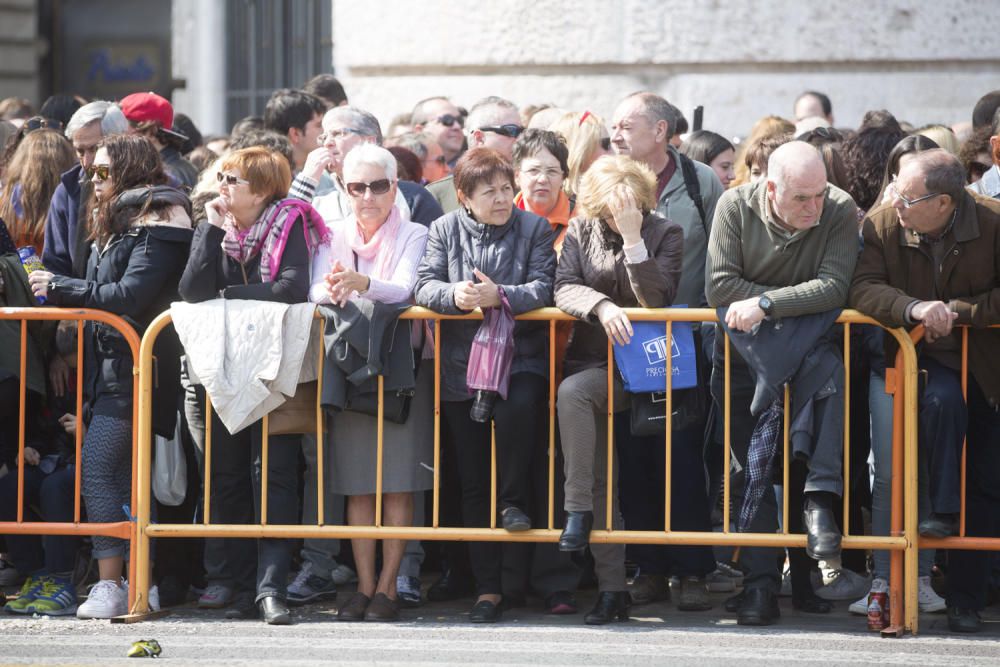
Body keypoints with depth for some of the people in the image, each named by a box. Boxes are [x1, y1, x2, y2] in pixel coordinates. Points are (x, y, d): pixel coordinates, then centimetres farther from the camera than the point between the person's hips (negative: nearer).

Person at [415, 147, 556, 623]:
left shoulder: (534, 229, 2)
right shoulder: (445, 230, 7)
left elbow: (543, 289, -9)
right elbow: (424, 285, -2)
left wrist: (498, 295, -24)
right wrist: (453, 295, -23)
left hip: (518, 358, -2)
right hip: (461, 366, 2)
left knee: (517, 409, -38)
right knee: (472, 483, 3)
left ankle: (514, 502, -13)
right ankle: (487, 589, 9)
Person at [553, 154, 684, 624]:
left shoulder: (665, 234, 0)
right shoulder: (582, 231, 9)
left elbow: (657, 298, -14)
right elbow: (564, 287, -4)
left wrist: (632, 237, -19)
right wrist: (602, 305, -23)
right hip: (593, 359, 4)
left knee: (572, 392, -33)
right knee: (600, 478, -6)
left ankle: (578, 511, -27)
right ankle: (612, 588, -7)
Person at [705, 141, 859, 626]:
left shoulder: (840, 212, -9)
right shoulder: (736, 207, -7)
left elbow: (834, 288, -19)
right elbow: (719, 286, -13)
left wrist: (766, 303, -26)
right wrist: (801, 298, -14)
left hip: (806, 344, -1)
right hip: (744, 346, 1)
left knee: (831, 371, -36)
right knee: (753, 469, -6)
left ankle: (818, 499, -34)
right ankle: (759, 580, -4)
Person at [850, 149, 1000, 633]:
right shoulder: (881, 225, -10)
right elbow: (863, 288, -17)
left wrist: (955, 311, -23)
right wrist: (916, 308, -32)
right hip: (925, 358, 0)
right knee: (944, 400, -36)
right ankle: (942, 512, -22)